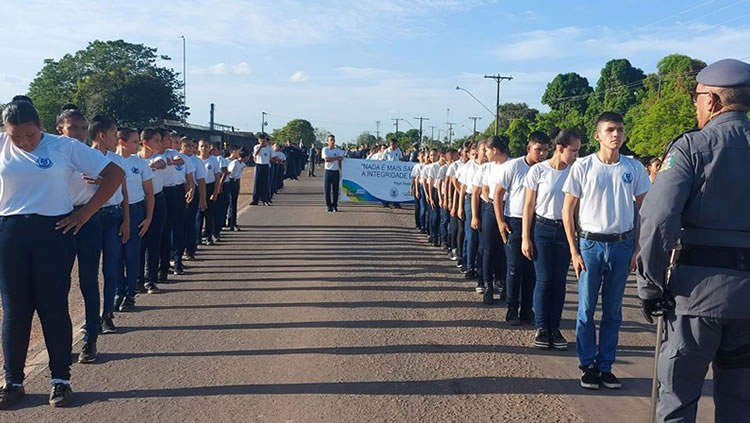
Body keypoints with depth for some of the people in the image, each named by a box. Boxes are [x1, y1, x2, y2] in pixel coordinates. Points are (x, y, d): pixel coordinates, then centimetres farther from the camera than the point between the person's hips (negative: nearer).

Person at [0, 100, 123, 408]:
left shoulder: (66, 147, -2)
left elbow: (114, 173, -2)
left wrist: (86, 213, -5)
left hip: (53, 231, -2)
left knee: (53, 307, 2)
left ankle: (60, 379, 13)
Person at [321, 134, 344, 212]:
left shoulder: (338, 150, 7)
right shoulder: (325, 149, 0)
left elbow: (340, 162, 7)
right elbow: (326, 159, -14)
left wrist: (341, 172, 0)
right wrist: (337, 158, -11)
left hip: (336, 172, 2)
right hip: (328, 171, -2)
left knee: (335, 190, 3)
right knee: (327, 190, -3)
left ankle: (335, 206, 13)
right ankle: (329, 206, 7)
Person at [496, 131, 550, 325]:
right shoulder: (513, 166, -6)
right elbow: (498, 194, -2)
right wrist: (500, 221, -7)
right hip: (514, 222, -3)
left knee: (531, 269, 7)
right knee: (515, 268, 0)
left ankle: (527, 309, 18)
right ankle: (512, 309, 11)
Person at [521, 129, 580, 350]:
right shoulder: (538, 171, -6)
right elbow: (528, 206, -3)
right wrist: (525, 238, -4)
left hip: (565, 230, 2)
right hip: (542, 229, -2)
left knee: (559, 281, 5)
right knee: (543, 280, 0)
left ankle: (554, 327, 15)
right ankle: (541, 328, 12)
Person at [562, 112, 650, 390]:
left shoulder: (634, 168, 2)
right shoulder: (583, 167, -4)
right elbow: (568, 211, -1)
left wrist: (637, 248, 3)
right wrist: (574, 252, -6)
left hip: (622, 245, 2)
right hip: (590, 244, -2)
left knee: (613, 310, 9)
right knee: (586, 309, 4)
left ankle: (605, 366, 21)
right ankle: (587, 366, 17)